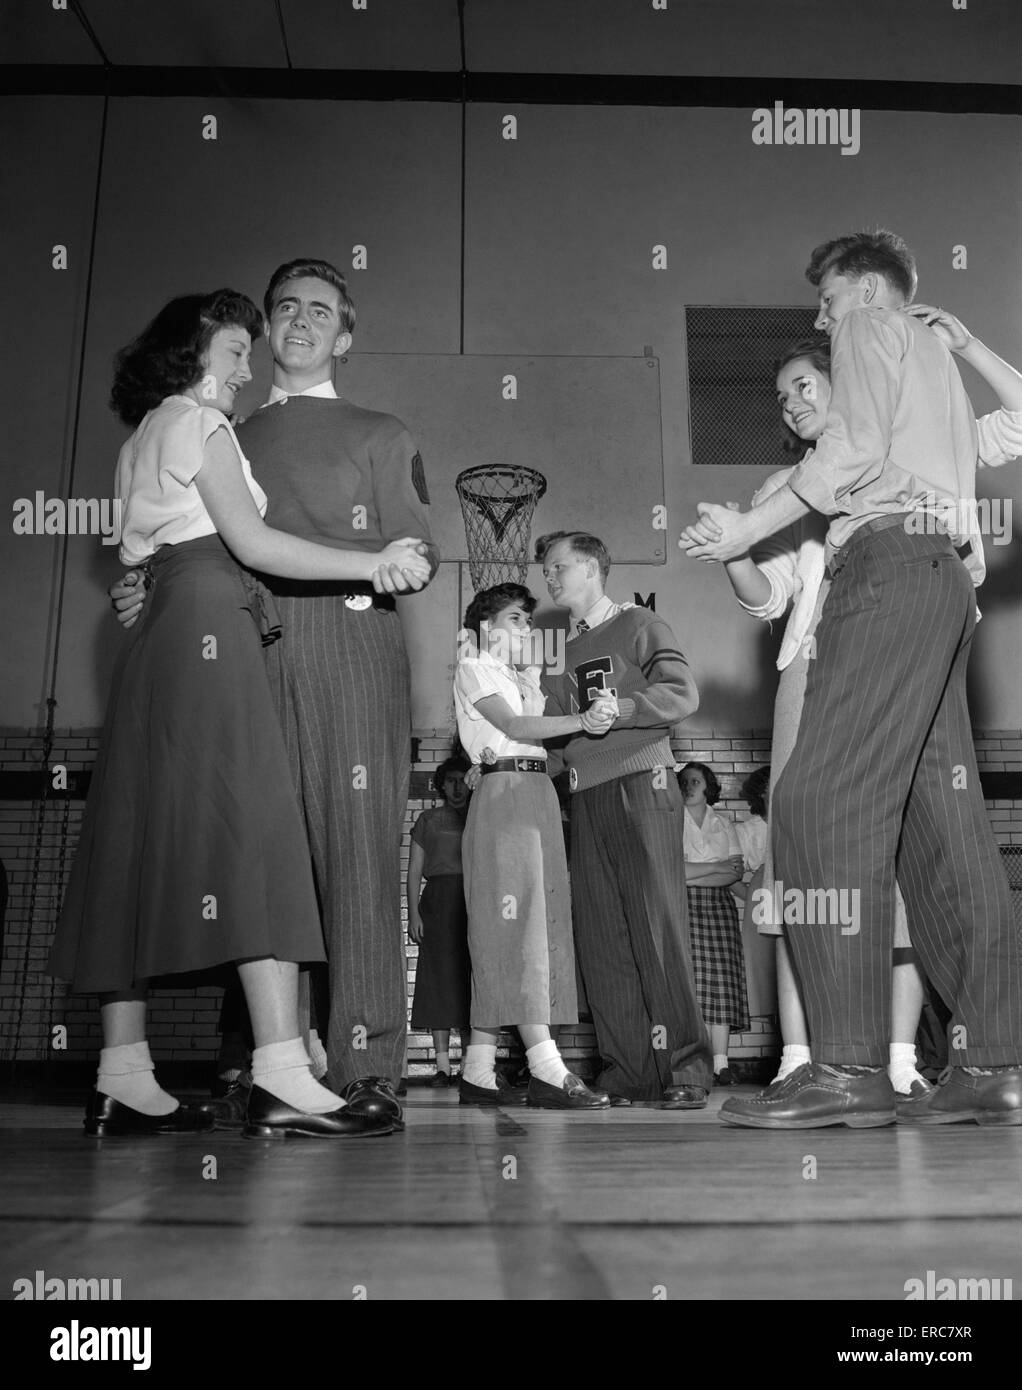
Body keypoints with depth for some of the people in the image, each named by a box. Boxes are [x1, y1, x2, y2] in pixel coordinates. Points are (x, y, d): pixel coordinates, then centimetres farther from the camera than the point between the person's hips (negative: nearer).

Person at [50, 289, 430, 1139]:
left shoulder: (144, 439, 29)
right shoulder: (197, 423, 3)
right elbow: (250, 541, -9)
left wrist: (253, 601, 23)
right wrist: (375, 563, -7)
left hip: (159, 639, 9)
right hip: (209, 626, -9)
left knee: (147, 843, 2)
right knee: (250, 827, -17)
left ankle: (124, 1079, 2)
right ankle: (282, 1075, -22)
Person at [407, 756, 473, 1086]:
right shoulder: (428, 820, 16)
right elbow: (414, 870, 10)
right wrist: (413, 912, -2)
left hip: (474, 901, 1)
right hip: (438, 899, 0)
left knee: (472, 977, -6)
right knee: (440, 976, -6)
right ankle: (442, 1065, -5)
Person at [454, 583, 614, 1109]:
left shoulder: (523, 676, 29)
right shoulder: (473, 668, 4)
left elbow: (531, 730, 15)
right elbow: (514, 726, -12)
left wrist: (532, 686, 6)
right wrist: (582, 721, -22)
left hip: (538, 791, 8)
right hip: (503, 790, -8)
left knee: (505, 930, 3)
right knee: (519, 924, -13)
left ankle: (478, 1071, 5)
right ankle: (546, 1069, -17)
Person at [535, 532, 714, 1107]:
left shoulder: (639, 625, 5)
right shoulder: (567, 651, 23)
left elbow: (683, 693, -9)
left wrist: (621, 707, -21)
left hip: (641, 785, -6)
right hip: (587, 797, 6)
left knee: (658, 928, -9)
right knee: (602, 939, 1)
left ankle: (687, 1069, -4)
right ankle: (627, 1074, 5)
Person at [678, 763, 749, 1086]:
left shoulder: (724, 825, 18)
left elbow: (737, 873, 6)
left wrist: (694, 876, -7)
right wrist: (716, 866, -3)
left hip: (718, 907, 3)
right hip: (682, 908, -3)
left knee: (721, 983, -6)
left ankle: (720, 1064, -7)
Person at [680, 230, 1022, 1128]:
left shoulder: (873, 328, 12)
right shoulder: (937, 356, 37)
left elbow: (853, 451, -6)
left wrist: (745, 531, 0)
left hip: (890, 558, -9)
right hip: (946, 569, 9)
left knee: (822, 802, -18)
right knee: (940, 816, 1)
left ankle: (848, 1065, -23)